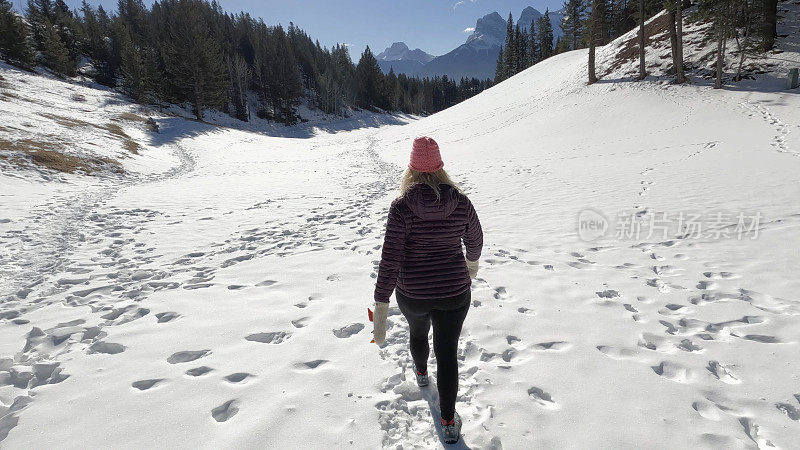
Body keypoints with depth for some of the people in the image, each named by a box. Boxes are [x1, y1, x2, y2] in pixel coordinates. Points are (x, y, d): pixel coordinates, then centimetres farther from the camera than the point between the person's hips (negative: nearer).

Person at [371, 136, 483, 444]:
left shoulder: (402, 206, -17)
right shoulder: (461, 202, -9)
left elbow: (390, 259, -20)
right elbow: (475, 238, 9)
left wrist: (381, 308, -15)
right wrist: (473, 261, 31)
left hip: (412, 294, 0)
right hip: (454, 292, 0)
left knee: (418, 331, 32)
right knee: (447, 354, 14)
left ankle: (421, 373, 61)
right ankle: (449, 424, 24)